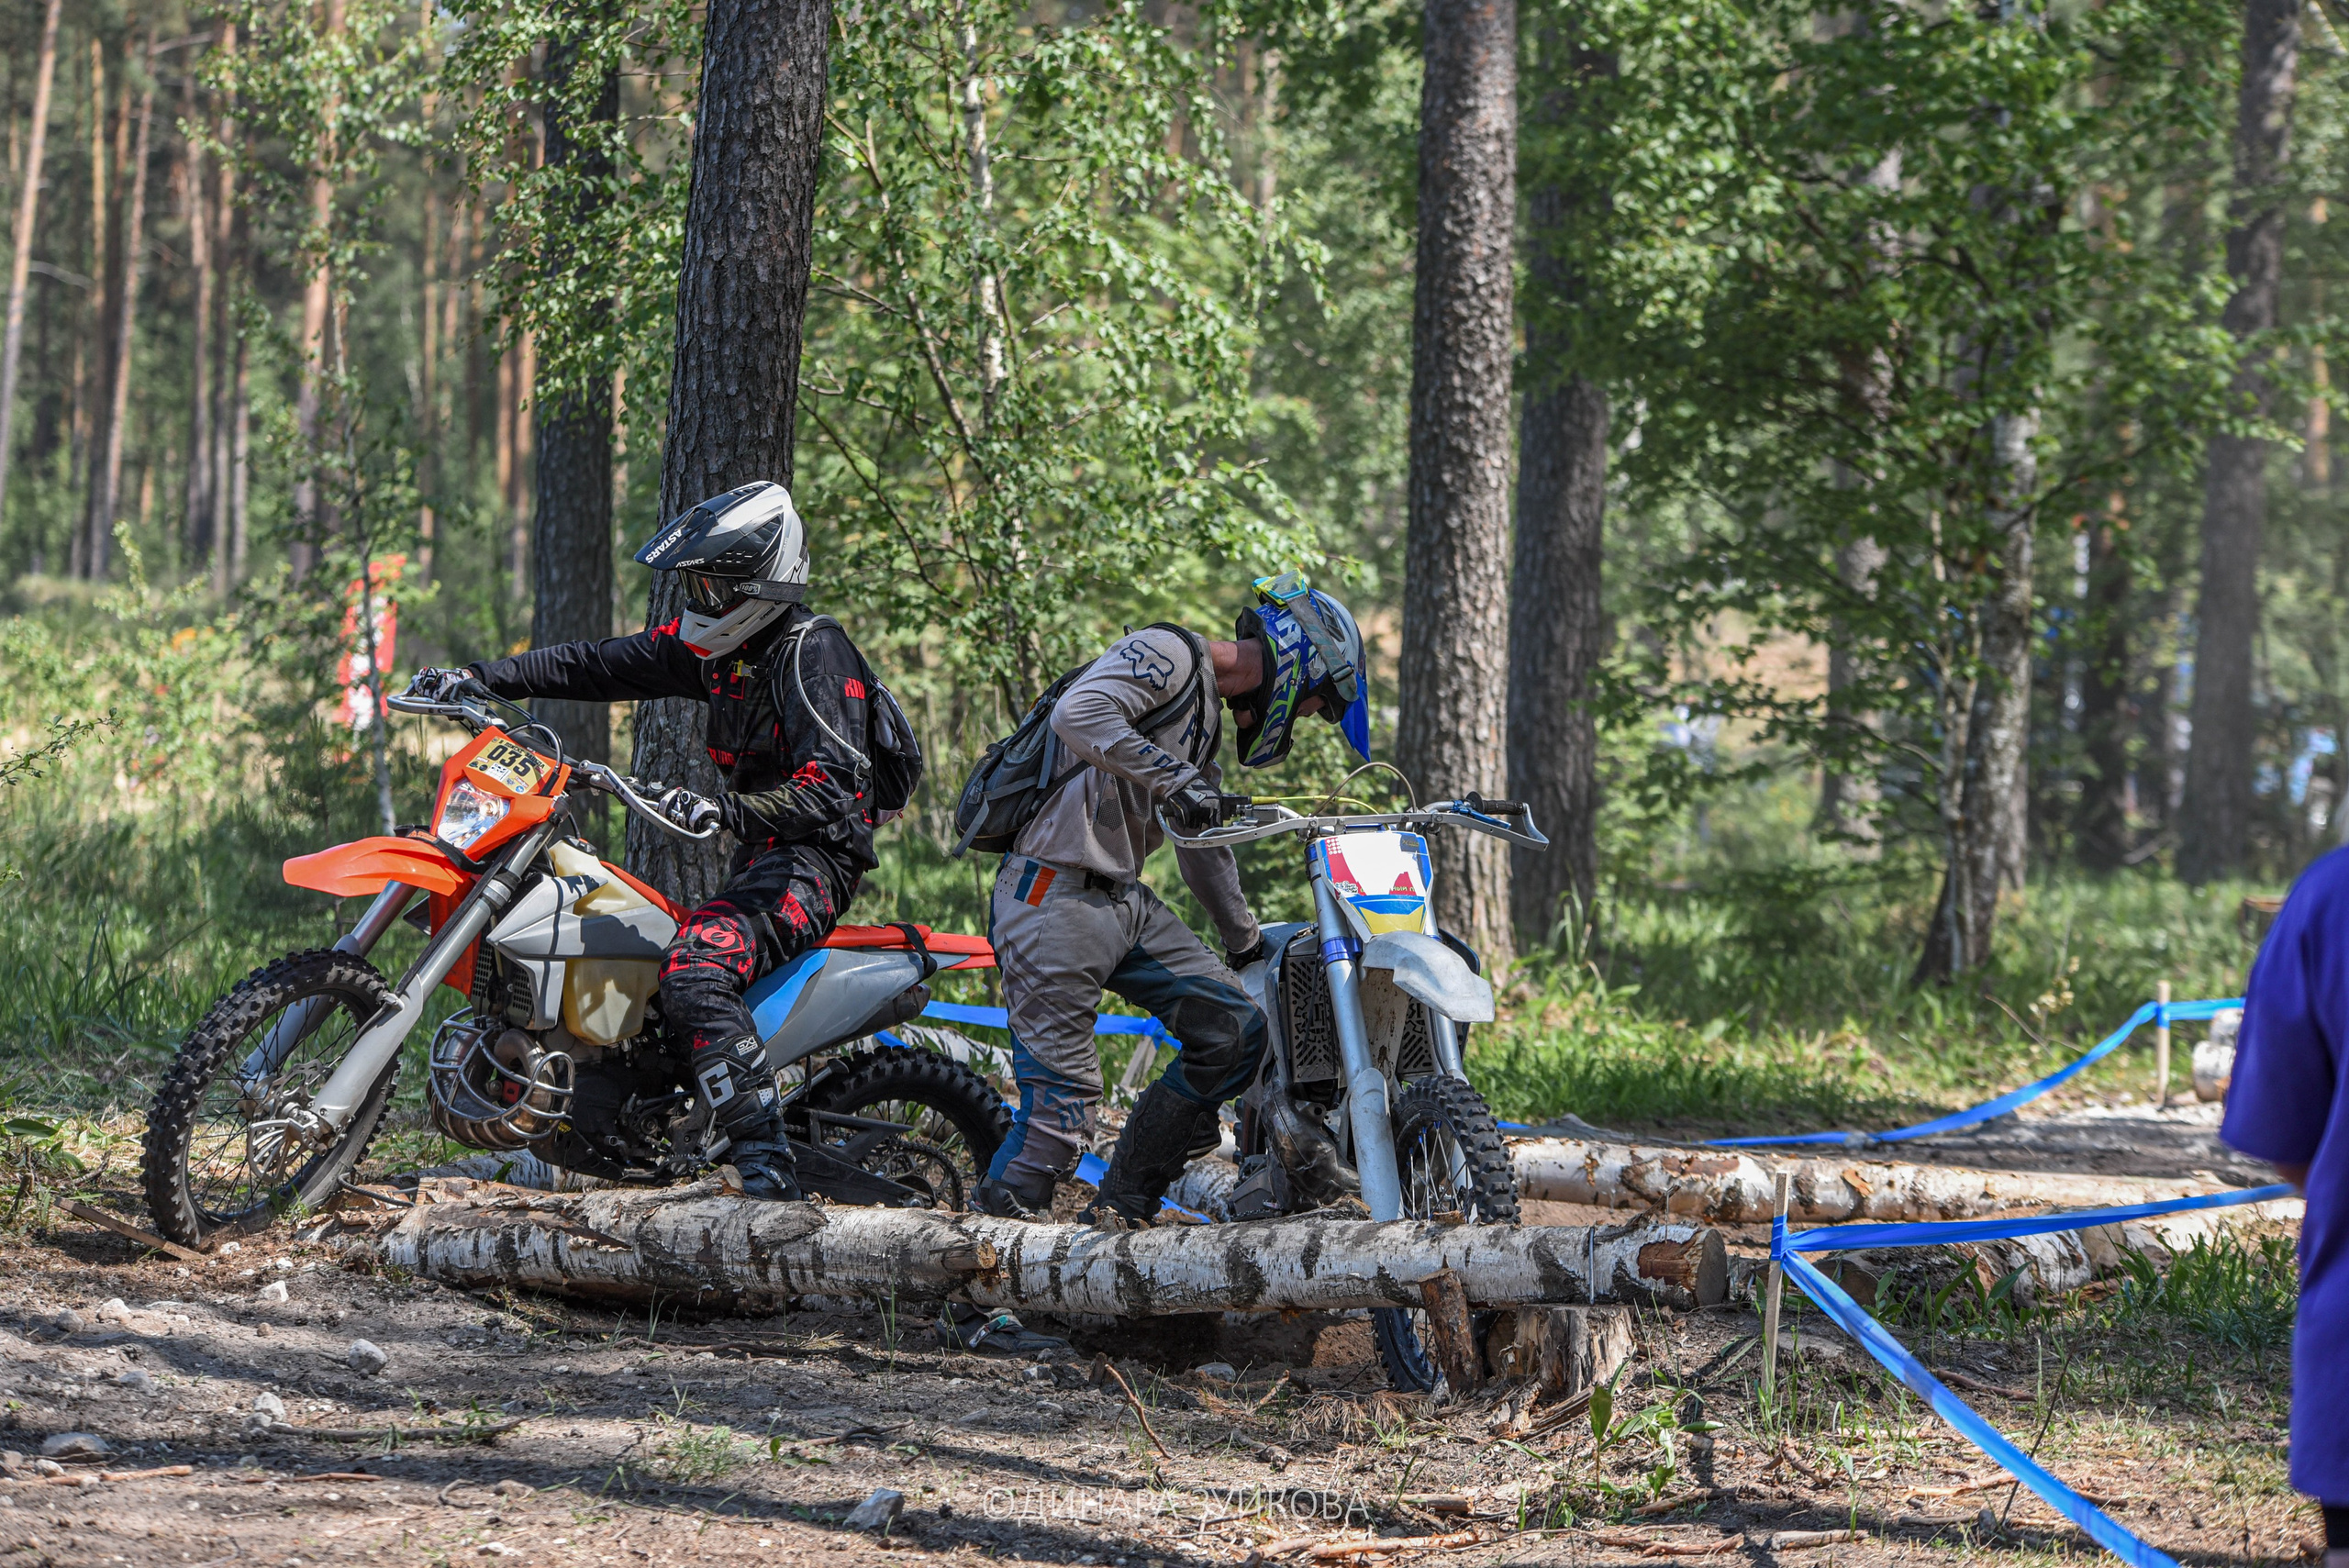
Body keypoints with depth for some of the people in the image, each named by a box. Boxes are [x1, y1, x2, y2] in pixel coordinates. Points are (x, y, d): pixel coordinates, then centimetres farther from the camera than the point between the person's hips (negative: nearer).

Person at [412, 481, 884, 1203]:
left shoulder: (813, 653, -16)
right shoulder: (719, 646, 12)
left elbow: (831, 789, -27)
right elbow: (602, 664, 14)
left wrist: (722, 811, -40)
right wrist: (478, 677, 7)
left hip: (814, 856, -11)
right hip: (761, 853, 11)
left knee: (696, 970, -32)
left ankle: (767, 1167, -38)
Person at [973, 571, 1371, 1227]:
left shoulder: (1210, 711, 22)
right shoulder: (1166, 654, -8)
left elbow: (1204, 841, 34)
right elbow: (1078, 713, -28)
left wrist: (1246, 941, 44)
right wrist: (1175, 779, -29)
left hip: (1125, 901, 9)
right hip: (1057, 896, -9)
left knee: (1234, 1029, 2)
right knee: (1063, 1098, -13)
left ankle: (1123, 1207, 6)